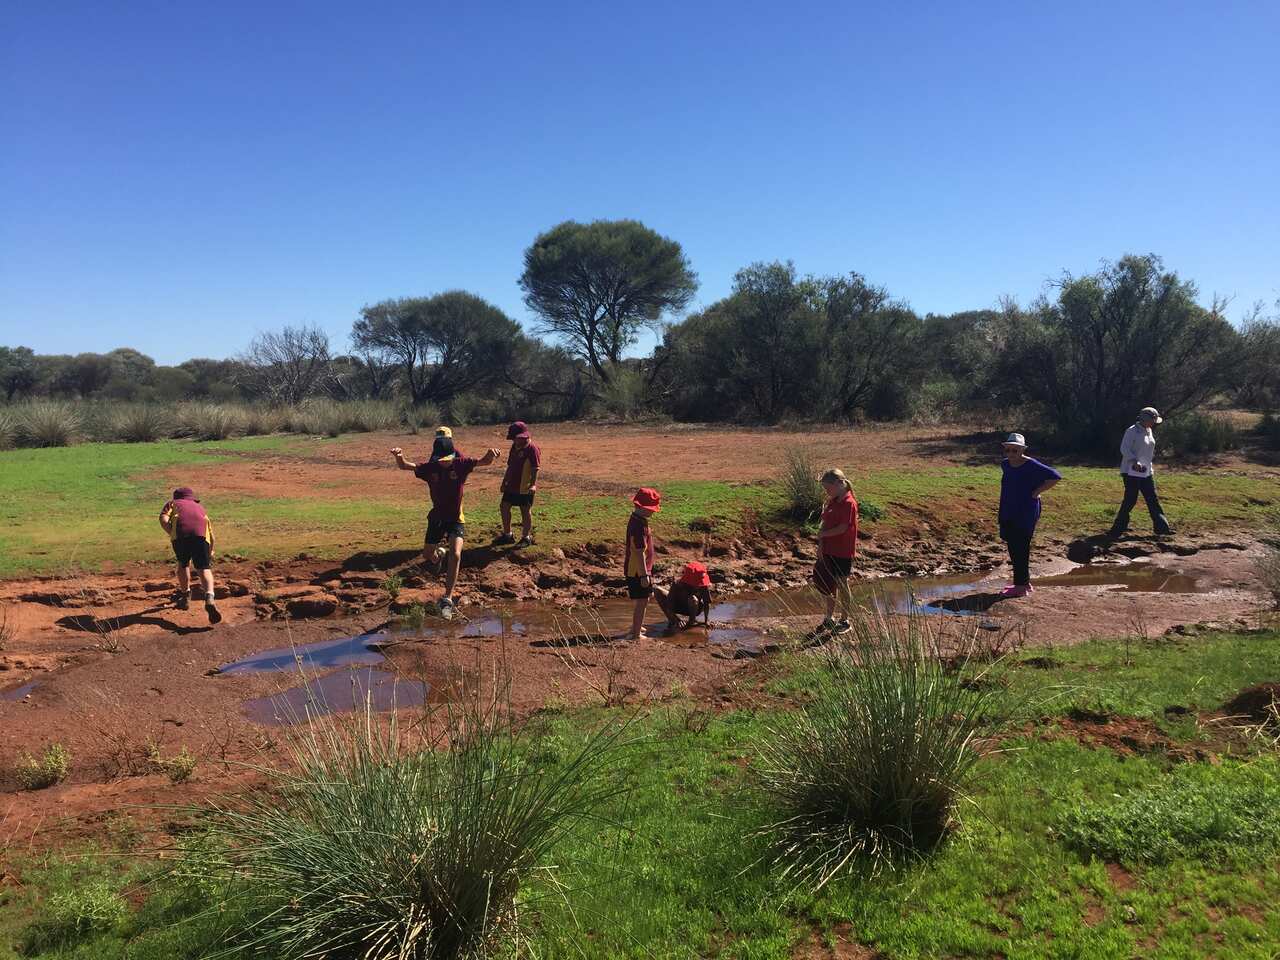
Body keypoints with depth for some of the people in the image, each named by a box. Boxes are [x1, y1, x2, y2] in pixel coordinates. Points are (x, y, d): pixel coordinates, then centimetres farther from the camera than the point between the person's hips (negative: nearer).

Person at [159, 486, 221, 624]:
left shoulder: (173, 503, 34)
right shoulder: (199, 507, 41)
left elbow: (163, 519, 9)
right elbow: (211, 536, 43)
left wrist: (174, 536, 11)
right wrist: (210, 554, 57)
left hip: (180, 531, -1)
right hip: (200, 533, 1)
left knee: (183, 564, 25)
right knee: (204, 569, -3)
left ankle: (185, 596, 34)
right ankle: (209, 599, -26)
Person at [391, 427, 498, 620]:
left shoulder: (461, 464, -13)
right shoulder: (430, 468, -9)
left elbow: (483, 462, -25)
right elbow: (405, 466, -13)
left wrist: (490, 455, -49)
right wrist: (399, 456, -36)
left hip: (456, 519, -3)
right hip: (437, 517, 3)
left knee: (455, 555, -20)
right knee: (427, 555, 15)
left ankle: (447, 599, -13)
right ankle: (439, 554, 55)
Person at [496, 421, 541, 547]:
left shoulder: (532, 448, -15)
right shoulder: (515, 447, 10)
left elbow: (535, 469, -19)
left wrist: (533, 484, -26)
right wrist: (504, 481, 20)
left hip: (525, 488, -8)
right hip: (511, 485, 8)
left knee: (526, 511, 2)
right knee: (505, 507, 11)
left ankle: (526, 538, 16)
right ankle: (507, 535, 25)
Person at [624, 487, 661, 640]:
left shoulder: (636, 519, 8)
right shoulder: (639, 525, -24)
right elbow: (640, 552, -25)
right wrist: (645, 575, -21)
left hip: (635, 570, 10)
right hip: (639, 571, -10)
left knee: (646, 598, 24)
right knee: (642, 602, 0)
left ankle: (636, 627, 39)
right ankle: (636, 635, 10)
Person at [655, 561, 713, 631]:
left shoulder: (704, 586, -25)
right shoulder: (678, 585, -28)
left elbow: (707, 604, -14)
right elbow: (669, 604, -28)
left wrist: (706, 620, -20)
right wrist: (676, 619, -39)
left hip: (694, 609, -1)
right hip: (678, 607, 1)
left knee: (693, 599, -41)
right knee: (657, 590, -19)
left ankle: (692, 620, -9)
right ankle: (671, 620, -14)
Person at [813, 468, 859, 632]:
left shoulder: (848, 503, -17)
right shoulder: (832, 501, 9)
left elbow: (843, 528, -21)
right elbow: (825, 523, 7)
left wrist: (823, 534, -9)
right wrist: (820, 544, -3)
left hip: (842, 552, -8)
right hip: (828, 550, 8)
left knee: (842, 585, 5)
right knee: (827, 585, 14)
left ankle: (844, 620, 20)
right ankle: (830, 619, 28)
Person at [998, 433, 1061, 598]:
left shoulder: (1032, 466, -15)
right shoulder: (1005, 464, 7)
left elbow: (1055, 476, -16)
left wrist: (1036, 492, -16)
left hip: (1025, 515, -8)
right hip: (1008, 513, 8)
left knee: (1020, 549, -6)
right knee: (1013, 549, 12)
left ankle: (1021, 586, -1)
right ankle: (1025, 582, 24)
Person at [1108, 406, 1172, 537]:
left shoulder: (1149, 431, 13)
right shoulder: (1132, 431, -13)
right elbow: (1124, 449, -20)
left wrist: (1150, 467, 20)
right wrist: (1135, 461, -32)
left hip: (1146, 472, 8)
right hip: (1132, 472, -8)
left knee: (1153, 499, 8)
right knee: (1130, 500, -7)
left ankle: (1161, 527, 12)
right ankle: (1118, 528, 1)